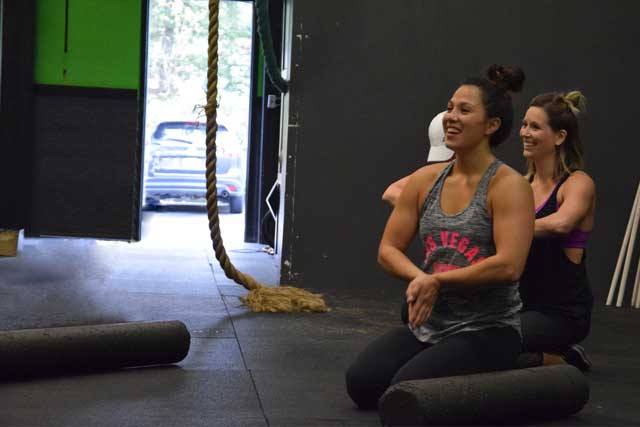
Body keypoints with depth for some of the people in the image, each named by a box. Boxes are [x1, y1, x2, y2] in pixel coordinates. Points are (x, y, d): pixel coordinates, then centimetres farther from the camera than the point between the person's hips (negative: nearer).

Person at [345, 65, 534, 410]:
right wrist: (418, 278, -14)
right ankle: (433, 359, 14)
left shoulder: (508, 185, -12)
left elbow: (508, 266, -24)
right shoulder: (425, 180, 5)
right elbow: (388, 249, 6)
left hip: (487, 329, -5)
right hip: (427, 323, 5)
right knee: (362, 382, -16)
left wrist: (437, 280, -18)